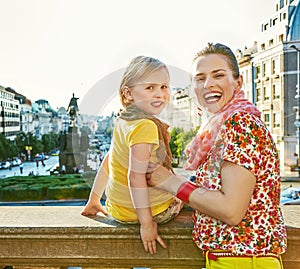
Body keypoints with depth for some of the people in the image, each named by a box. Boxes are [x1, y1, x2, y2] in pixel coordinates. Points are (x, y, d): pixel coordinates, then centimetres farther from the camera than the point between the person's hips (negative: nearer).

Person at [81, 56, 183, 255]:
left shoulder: (124, 121, 0)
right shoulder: (146, 126, -27)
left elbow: (107, 162, 7)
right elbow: (136, 176, -31)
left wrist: (94, 200, 15)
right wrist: (147, 223, -24)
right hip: (155, 211, -8)